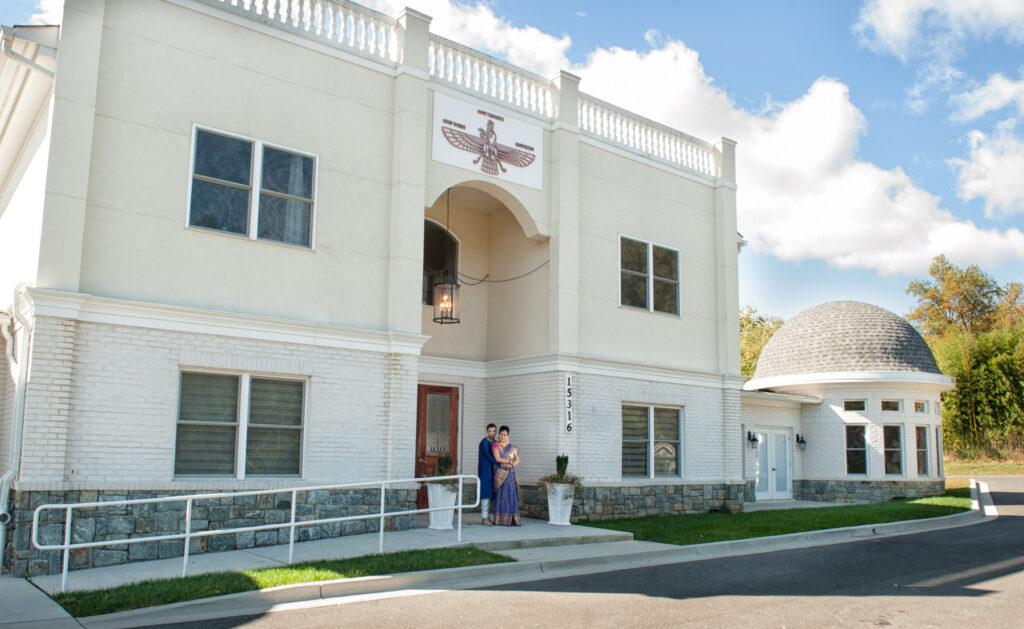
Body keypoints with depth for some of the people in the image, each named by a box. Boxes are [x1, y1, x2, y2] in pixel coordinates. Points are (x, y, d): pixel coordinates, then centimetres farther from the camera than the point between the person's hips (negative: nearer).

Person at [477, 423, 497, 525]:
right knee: (486, 492, -10)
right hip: (485, 470, -8)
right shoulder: (484, 442, -12)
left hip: (491, 471, 8)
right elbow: (489, 457, -17)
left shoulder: (494, 443, 14)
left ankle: (485, 517, 14)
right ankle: (484, 518, -8)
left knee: (489, 493, 8)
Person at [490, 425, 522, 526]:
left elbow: (518, 460, 11)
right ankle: (500, 520, -4)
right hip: (500, 473, -4)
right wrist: (510, 461, -8)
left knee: (511, 495, -2)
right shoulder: (495, 445, 1)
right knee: (500, 495, -6)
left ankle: (510, 519, 1)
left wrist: (512, 465, -7)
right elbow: (497, 459, -11)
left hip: (510, 474, 4)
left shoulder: (512, 447, 15)